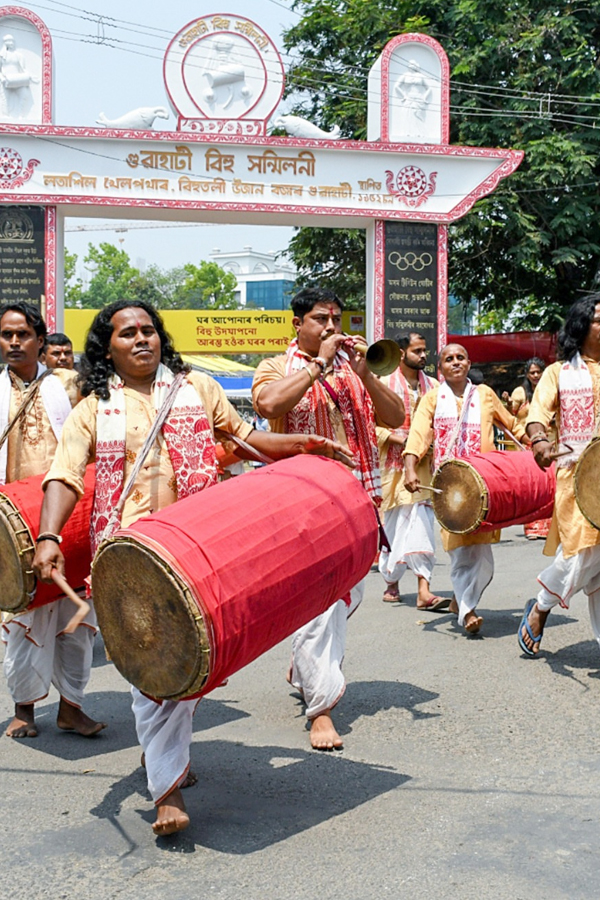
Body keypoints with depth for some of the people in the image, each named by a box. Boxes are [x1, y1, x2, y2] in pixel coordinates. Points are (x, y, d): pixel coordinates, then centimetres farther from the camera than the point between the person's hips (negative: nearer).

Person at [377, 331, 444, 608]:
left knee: (421, 524, -6)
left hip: (424, 464, 2)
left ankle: (423, 590, -10)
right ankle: (391, 581, 25)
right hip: (395, 464, -2)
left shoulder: (432, 386, 11)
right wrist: (402, 440, -16)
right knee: (394, 525, 7)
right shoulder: (384, 384, -1)